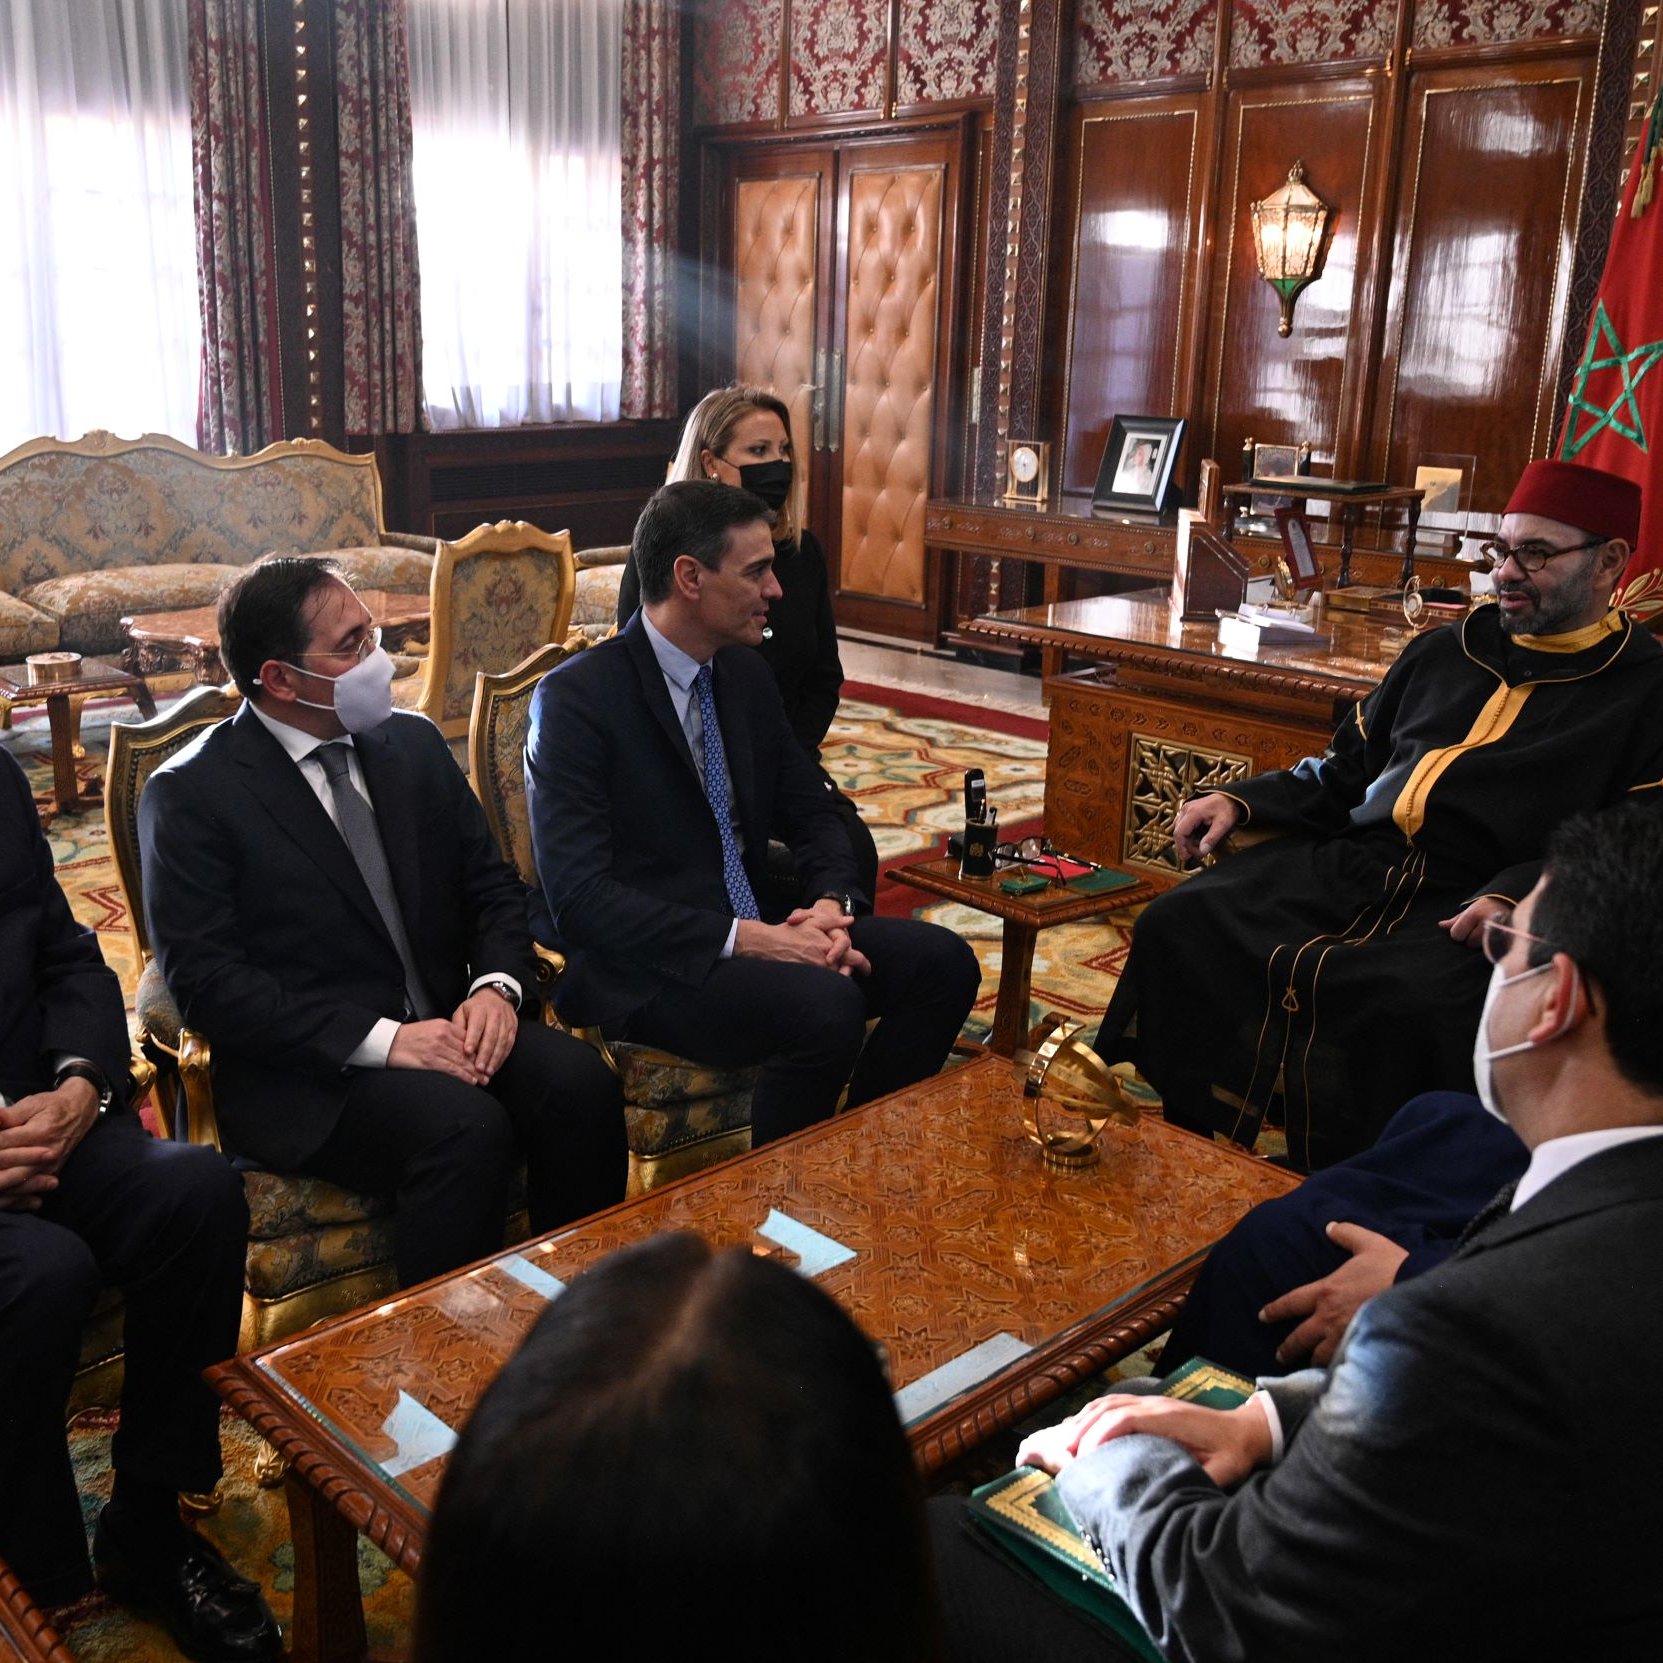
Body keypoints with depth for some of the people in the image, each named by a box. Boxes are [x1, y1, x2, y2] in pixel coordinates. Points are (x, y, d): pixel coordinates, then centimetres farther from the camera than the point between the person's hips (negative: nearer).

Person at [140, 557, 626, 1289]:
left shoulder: (414, 743, 10)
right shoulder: (190, 794, -6)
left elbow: (494, 886, 13)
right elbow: (203, 978, -12)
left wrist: (496, 986, -9)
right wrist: (381, 1038, -21)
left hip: (443, 1028, 5)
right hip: (304, 1068, -5)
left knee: (578, 1081, -23)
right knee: (468, 1128, -31)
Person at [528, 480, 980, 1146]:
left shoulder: (745, 672, 8)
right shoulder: (576, 697, -15)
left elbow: (809, 812, 14)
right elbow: (579, 898, -21)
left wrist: (831, 906, -8)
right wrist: (742, 940, -25)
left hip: (752, 929, 7)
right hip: (636, 964, -7)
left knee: (943, 962, -9)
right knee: (826, 1007, -31)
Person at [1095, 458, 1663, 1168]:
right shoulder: (1442, 653, 24)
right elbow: (1344, 771, 28)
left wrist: (1518, 897, -20)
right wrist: (1242, 801, 12)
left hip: (1477, 906, -5)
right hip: (1351, 860, 5)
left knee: (1409, 1002, -37)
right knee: (1181, 923, -16)